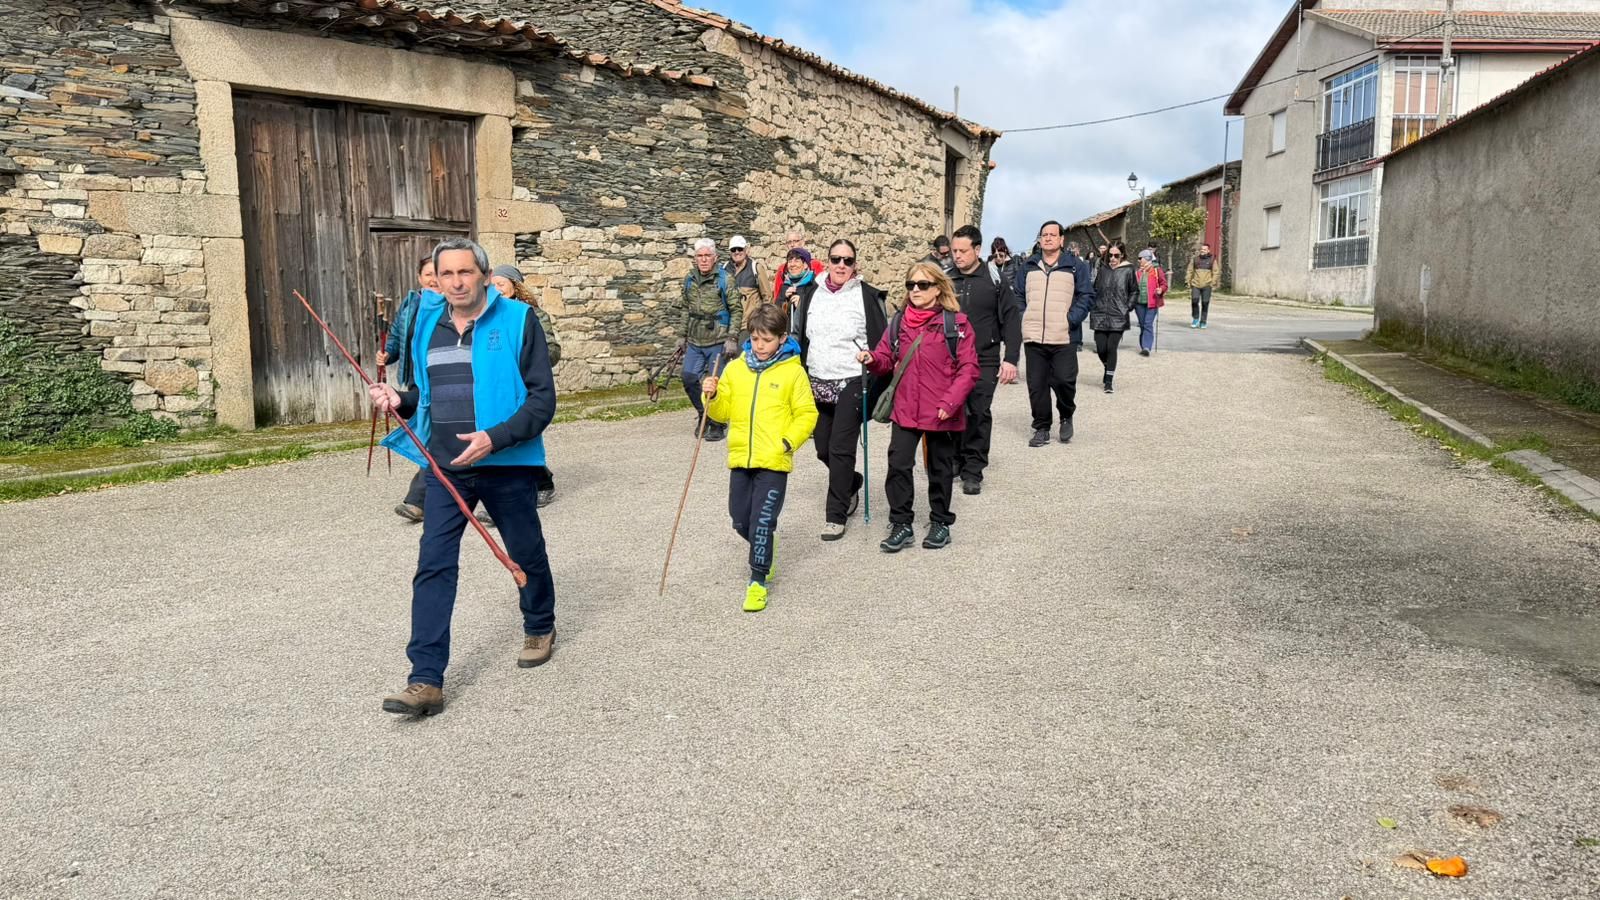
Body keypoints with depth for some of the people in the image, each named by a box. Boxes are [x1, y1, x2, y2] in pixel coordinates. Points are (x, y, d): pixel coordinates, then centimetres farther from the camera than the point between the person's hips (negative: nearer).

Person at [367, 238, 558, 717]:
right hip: (444, 468, 4)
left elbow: (542, 399, -12)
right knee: (433, 566, -5)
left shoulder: (517, 321, -9)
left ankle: (540, 628, 43)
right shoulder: (428, 324, 7)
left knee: (526, 553, 15)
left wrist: (496, 438, -24)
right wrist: (400, 400, -1)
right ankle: (426, 680, -3)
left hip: (506, 465, -3)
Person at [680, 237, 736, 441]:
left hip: (717, 342, -5)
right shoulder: (689, 279, 8)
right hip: (695, 341, 5)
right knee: (689, 379, 2)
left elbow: (736, 310, -7)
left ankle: (717, 425, 13)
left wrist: (732, 339, -12)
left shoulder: (724, 279, -8)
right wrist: (684, 336, 17)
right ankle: (703, 413, 25)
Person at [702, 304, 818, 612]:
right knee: (741, 520, 12)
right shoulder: (735, 369, 7)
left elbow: (807, 414, -2)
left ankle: (758, 580, 8)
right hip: (740, 459, 5)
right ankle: (762, 550, 43)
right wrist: (713, 397, -9)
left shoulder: (793, 372, -4)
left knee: (762, 522, -5)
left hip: (774, 462, -4)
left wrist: (789, 441, -15)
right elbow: (723, 413, 11)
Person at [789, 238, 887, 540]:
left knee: (841, 449, -6)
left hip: (851, 383, -5)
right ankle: (850, 485, 41)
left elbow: (882, 340, -1)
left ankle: (836, 514, 4)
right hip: (817, 383, 5)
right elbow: (797, 335, 20)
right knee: (823, 449, 12)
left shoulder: (867, 296, -4)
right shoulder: (810, 293, 7)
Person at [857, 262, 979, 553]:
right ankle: (901, 524, 9)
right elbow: (887, 360, 10)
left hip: (941, 413, -3)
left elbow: (968, 368, -9)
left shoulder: (955, 323, -7)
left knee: (940, 468, 11)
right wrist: (872, 360, -13)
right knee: (898, 464, -3)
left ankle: (940, 523, 27)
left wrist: (950, 402, -18)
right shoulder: (898, 322, 6)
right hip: (905, 409, 3)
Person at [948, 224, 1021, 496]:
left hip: (984, 361, -2)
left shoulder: (994, 279, -1)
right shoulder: (946, 280, 5)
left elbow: (1011, 319, 0)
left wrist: (1010, 358, -7)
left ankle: (973, 471, 8)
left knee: (979, 415, -1)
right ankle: (954, 460, 23)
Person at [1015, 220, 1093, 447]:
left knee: (1064, 381, -9)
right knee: (1037, 385, 4)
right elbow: (1019, 297, 18)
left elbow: (1086, 295, 3)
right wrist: (1023, 320, 4)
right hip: (1033, 338, 3)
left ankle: (1066, 416, 20)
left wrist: (1072, 319, -9)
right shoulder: (1028, 266, 13)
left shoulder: (1075, 266, 5)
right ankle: (1041, 428, 15)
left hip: (1063, 337, -2)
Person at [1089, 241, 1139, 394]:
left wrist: (1127, 308, -2)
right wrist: (1093, 309, 6)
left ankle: (1109, 381, 3)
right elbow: (1095, 289, 14)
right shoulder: (1103, 269, 6)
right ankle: (1109, 370, 31)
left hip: (1118, 317, -2)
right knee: (1101, 348, 1)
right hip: (1100, 315, 2)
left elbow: (1134, 292, 8)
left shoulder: (1128, 270, -1)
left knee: (1111, 348, -6)